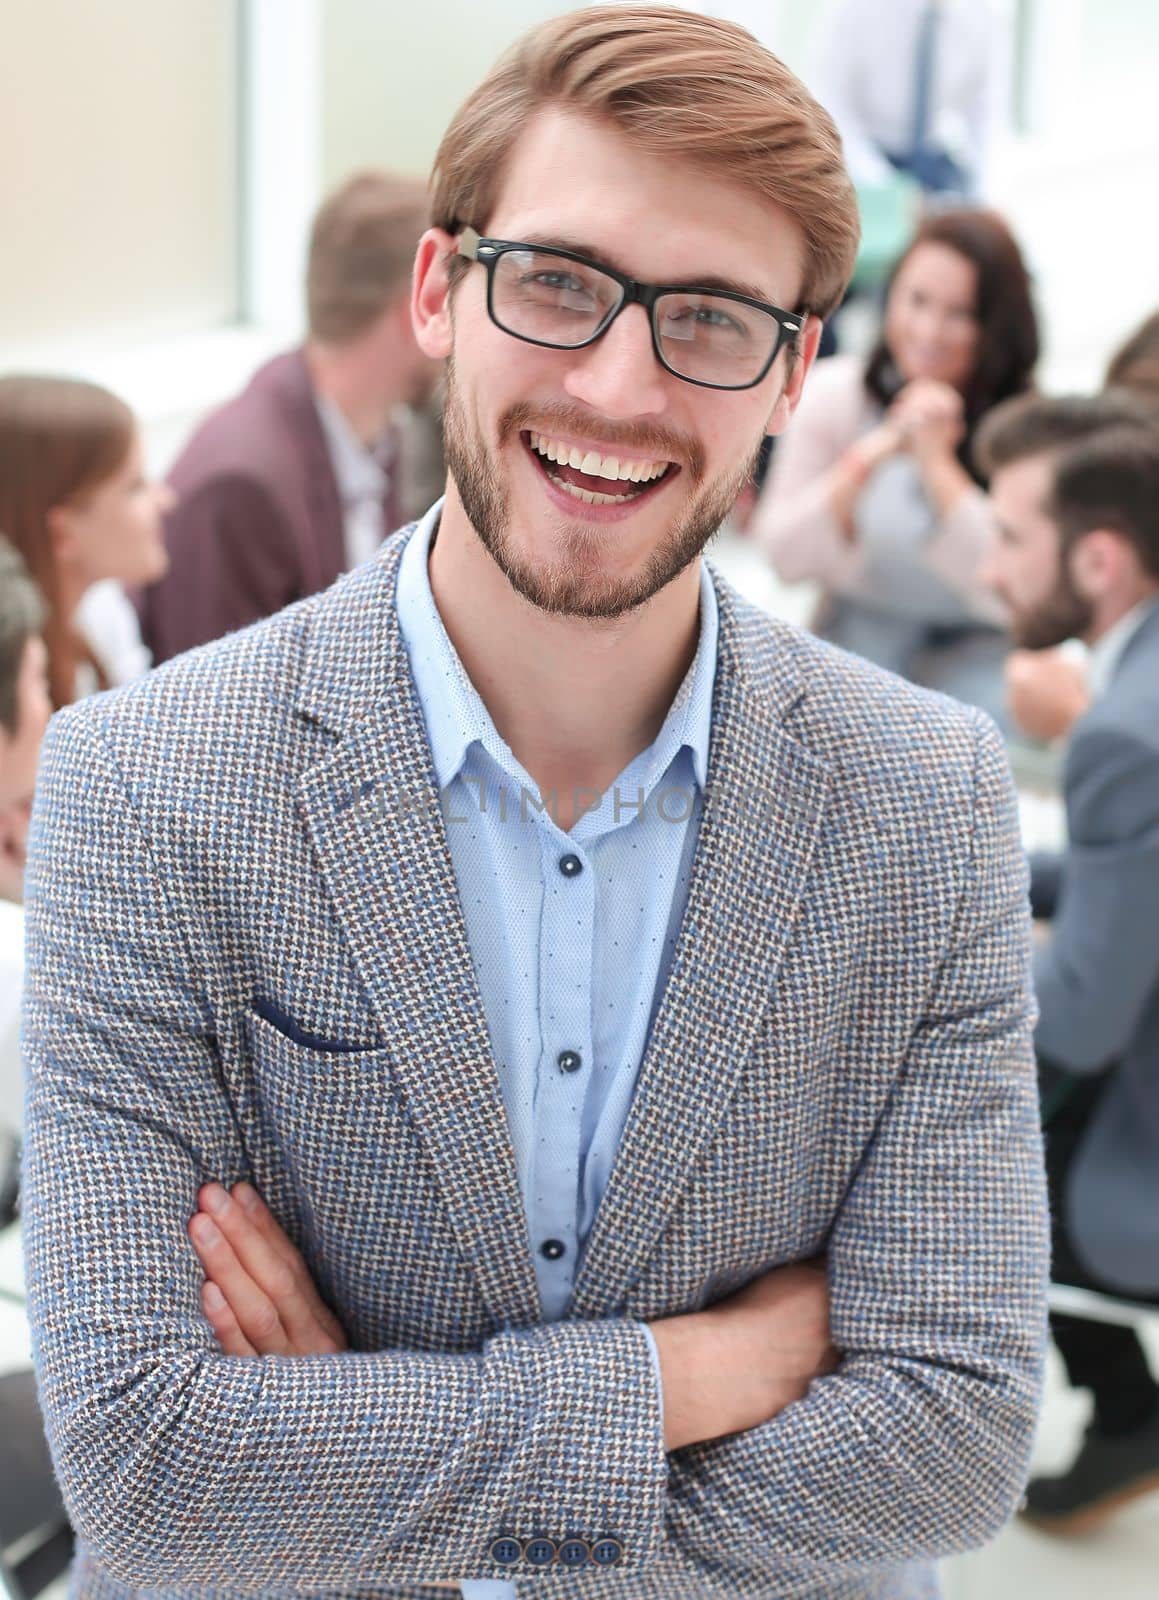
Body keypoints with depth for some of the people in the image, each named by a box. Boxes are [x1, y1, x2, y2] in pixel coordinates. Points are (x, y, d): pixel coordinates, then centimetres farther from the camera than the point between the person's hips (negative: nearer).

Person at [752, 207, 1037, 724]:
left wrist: (937, 463, -28)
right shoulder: (836, 392, -8)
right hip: (854, 638, 1)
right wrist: (867, 458, -26)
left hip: (975, 649, -1)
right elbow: (784, 557, -12)